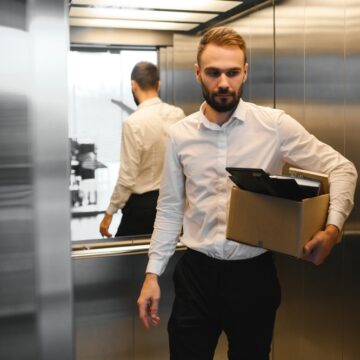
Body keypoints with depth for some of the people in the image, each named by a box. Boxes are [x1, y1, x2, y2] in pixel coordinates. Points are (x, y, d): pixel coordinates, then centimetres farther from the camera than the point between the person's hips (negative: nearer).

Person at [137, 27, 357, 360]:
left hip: (253, 273, -1)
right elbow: (169, 209, 6)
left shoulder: (275, 125, -7)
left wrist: (333, 227, -21)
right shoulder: (180, 134, 0)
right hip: (196, 274, 1)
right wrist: (153, 273, 3)